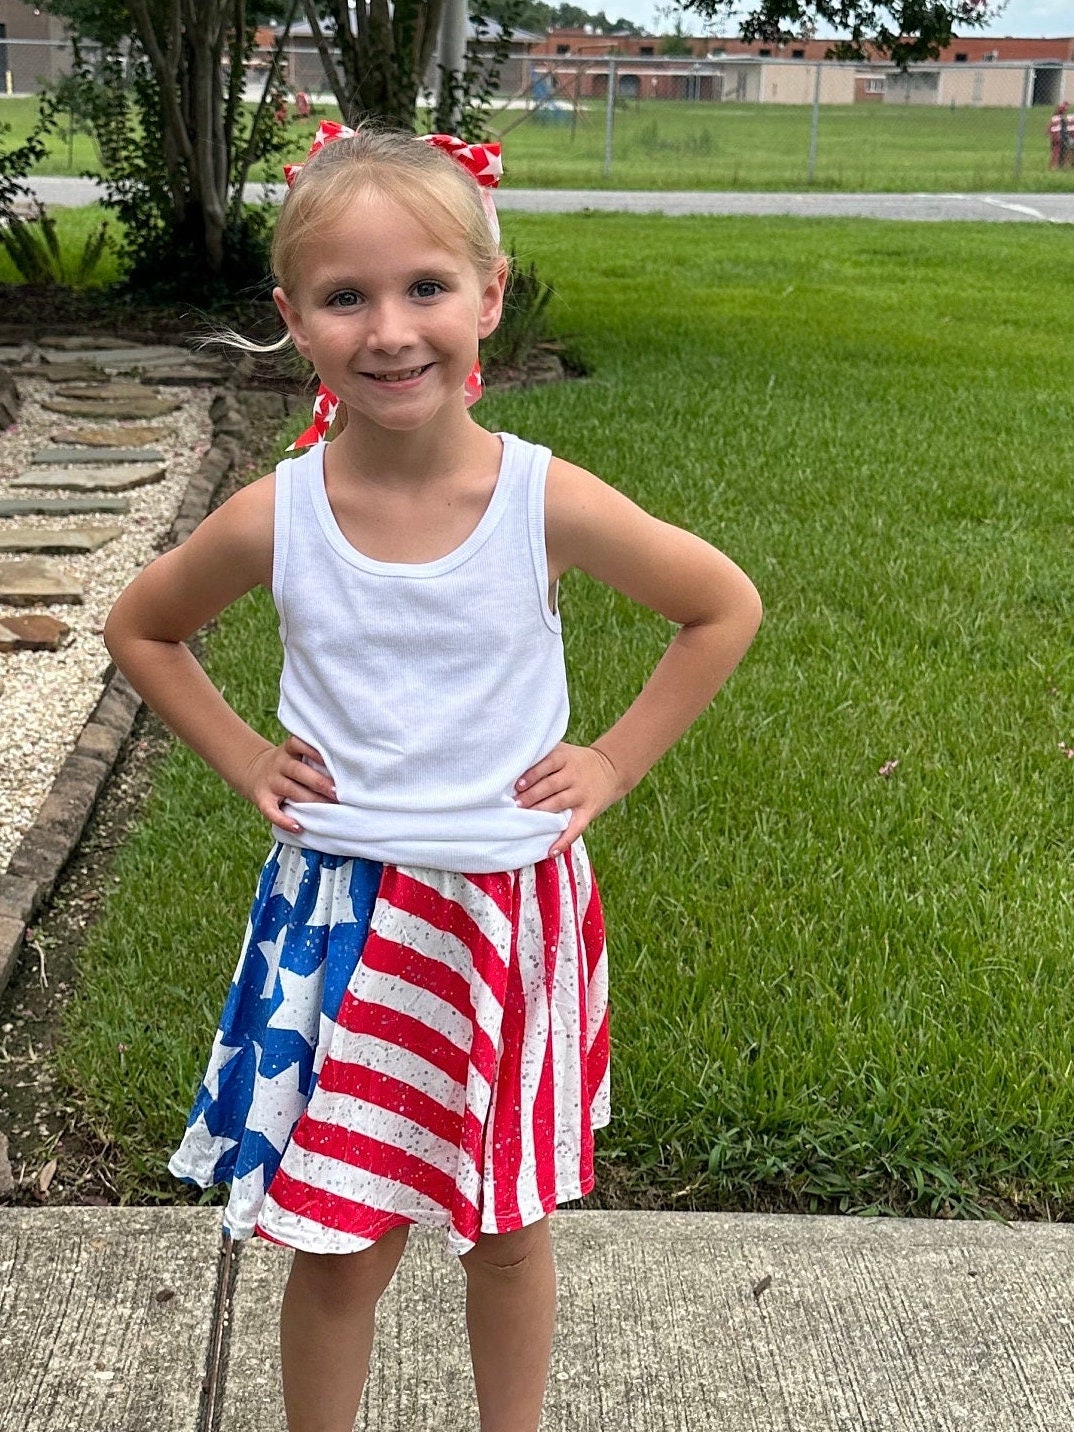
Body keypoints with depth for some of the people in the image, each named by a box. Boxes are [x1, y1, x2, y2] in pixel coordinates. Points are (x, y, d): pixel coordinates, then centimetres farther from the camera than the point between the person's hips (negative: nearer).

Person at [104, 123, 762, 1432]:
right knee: (341, 1249, 9)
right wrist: (241, 758, 0)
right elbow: (140, 629, 9)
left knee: (509, 1224, 18)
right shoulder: (274, 519, -11)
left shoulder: (547, 503, -14)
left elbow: (726, 609, 1)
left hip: (513, 911, 0)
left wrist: (614, 762, -3)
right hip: (341, 914, 0)